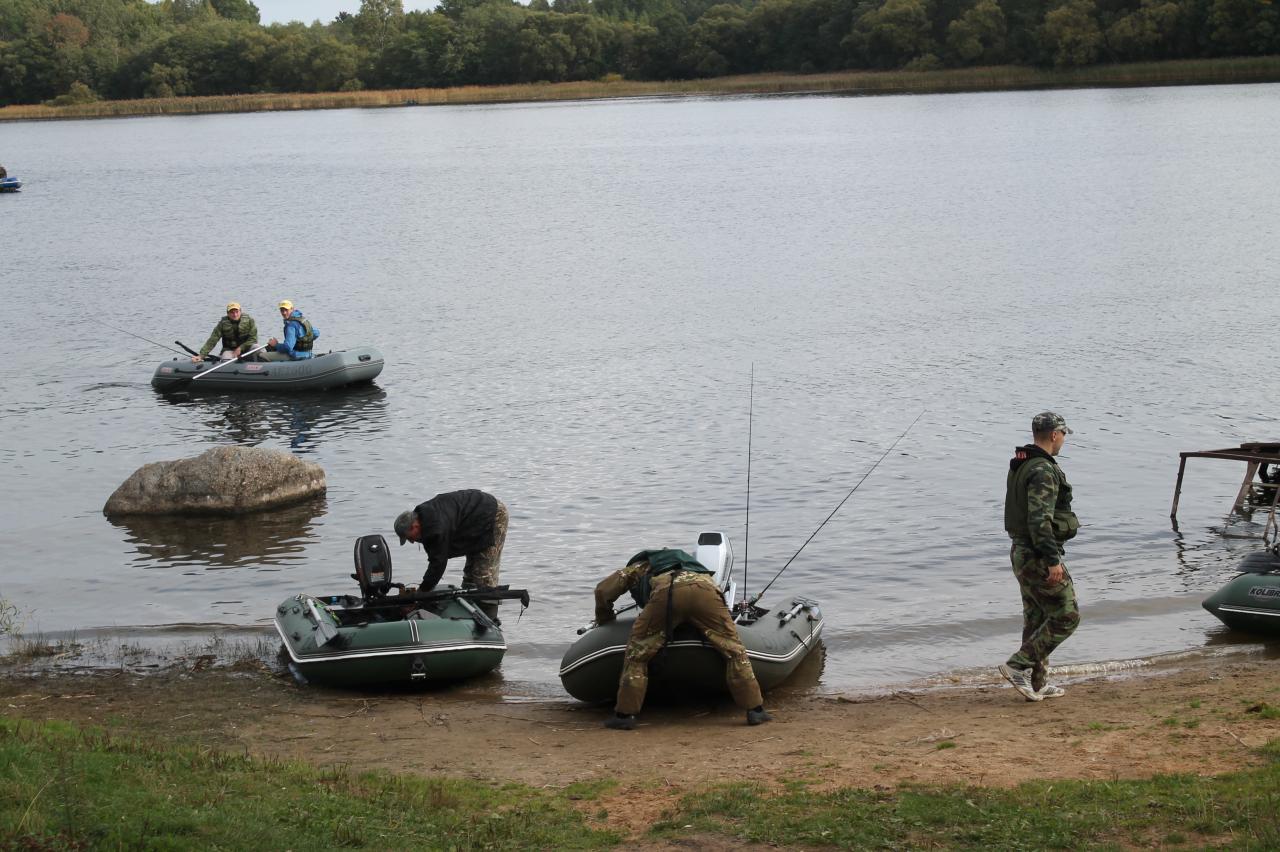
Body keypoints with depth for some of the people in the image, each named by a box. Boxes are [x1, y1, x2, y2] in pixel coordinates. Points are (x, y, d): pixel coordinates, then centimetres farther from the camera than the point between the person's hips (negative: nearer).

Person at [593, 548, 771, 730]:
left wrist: (605, 618, 51)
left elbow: (603, 590, 34)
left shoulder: (639, 566, 40)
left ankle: (624, 714, 12)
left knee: (637, 652, 13)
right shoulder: (687, 560, 49)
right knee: (734, 650, 14)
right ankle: (755, 710, 11)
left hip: (666, 591, -2)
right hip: (705, 588, 2)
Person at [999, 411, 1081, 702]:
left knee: (1036, 619, 14)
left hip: (1022, 551, 10)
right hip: (1039, 555, -10)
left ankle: (1036, 684, 18)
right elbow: (1039, 519, -27)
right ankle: (1018, 665, -4)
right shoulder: (1043, 471, -20)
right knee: (1066, 616, -2)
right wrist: (1053, 560, -27)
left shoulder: (1020, 467, 12)